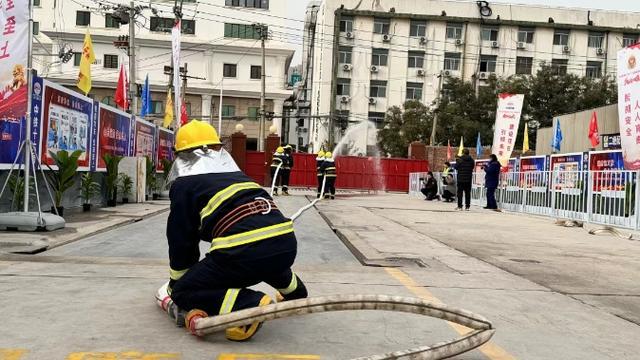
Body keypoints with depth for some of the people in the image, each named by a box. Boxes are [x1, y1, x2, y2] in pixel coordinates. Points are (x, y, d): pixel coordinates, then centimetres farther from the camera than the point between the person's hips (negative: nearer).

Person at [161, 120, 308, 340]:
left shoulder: (184, 184, 11)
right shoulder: (235, 173, 30)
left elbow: (181, 241, 12)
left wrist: (175, 286, 27)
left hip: (244, 250, -7)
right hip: (287, 245, 8)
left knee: (184, 290, 6)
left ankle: (252, 305, -13)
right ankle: (296, 293, 60)